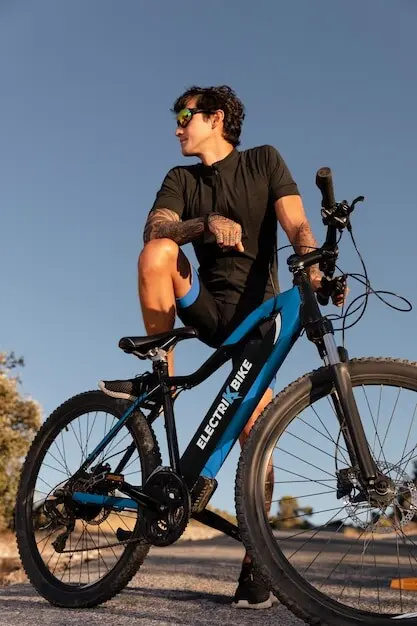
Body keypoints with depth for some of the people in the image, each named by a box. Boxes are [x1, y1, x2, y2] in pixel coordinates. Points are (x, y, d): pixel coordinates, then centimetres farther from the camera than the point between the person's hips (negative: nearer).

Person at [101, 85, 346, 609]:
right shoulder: (181, 180, 9)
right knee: (157, 254, -27)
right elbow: (155, 228, -11)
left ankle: (254, 567, 3)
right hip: (205, 306, 3)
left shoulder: (264, 161, 4)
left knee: (254, 434, -11)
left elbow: (296, 225, -9)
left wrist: (314, 266, -31)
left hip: (254, 315, -2)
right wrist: (206, 223, -31)